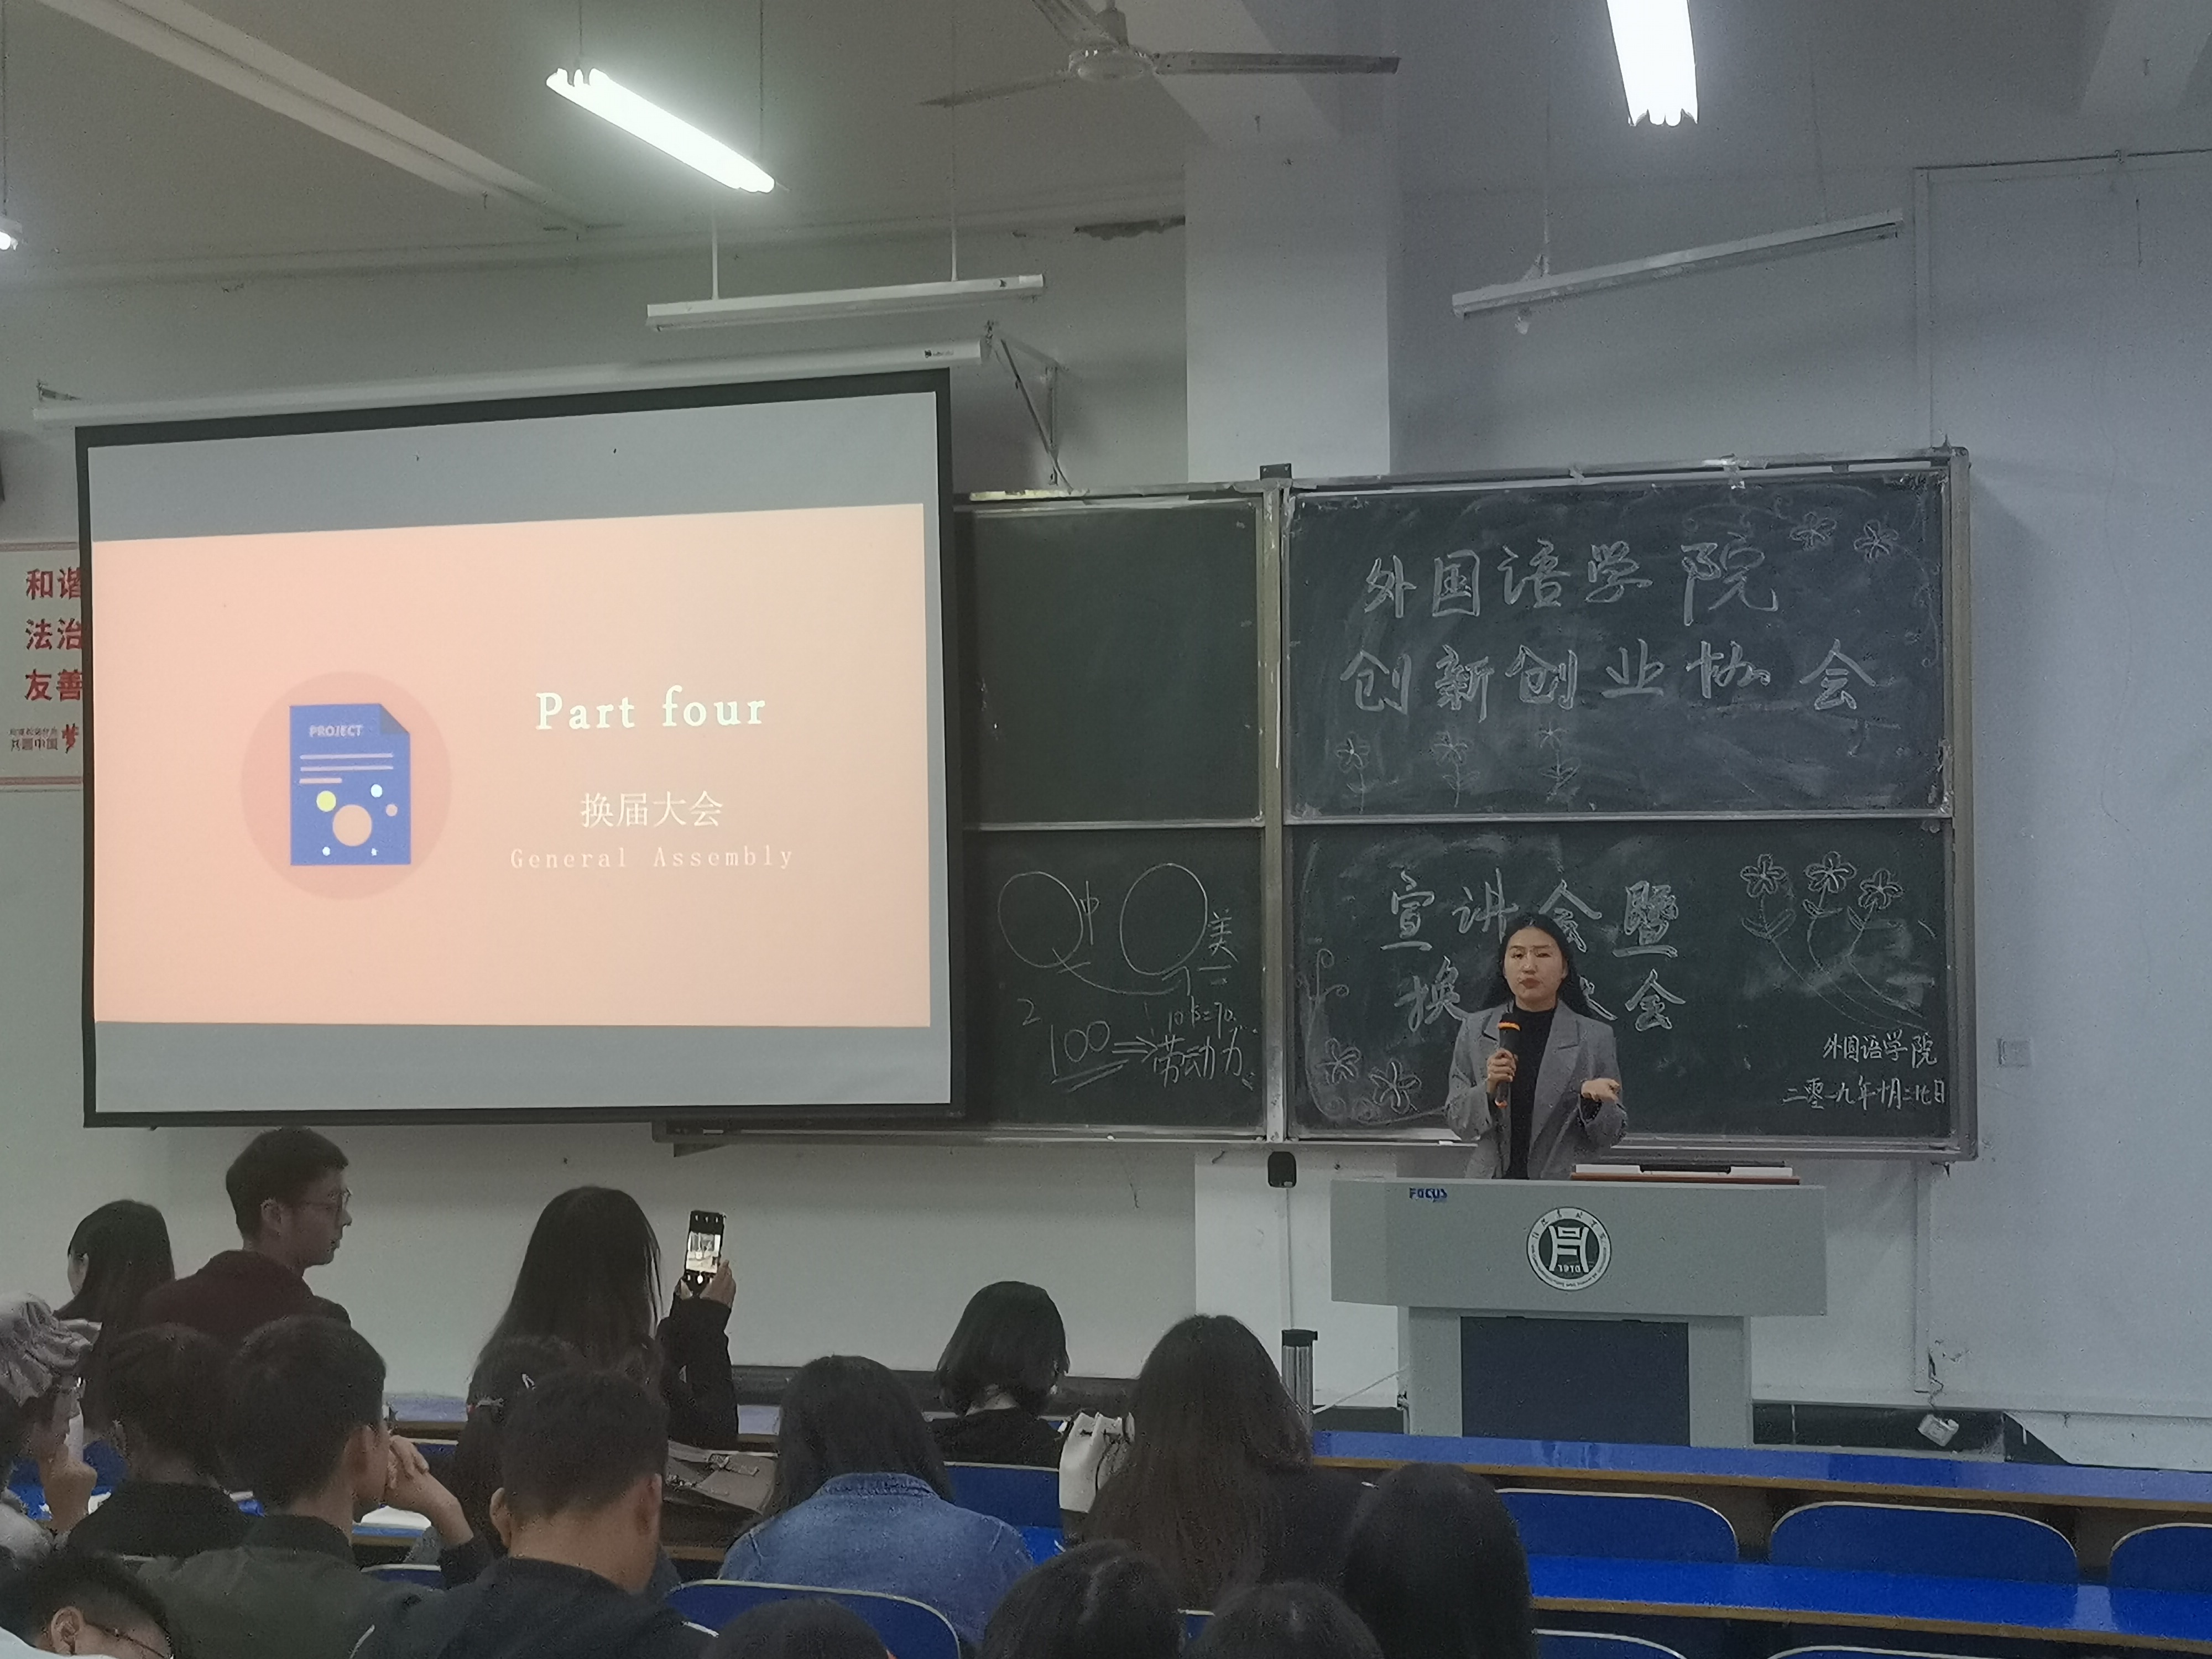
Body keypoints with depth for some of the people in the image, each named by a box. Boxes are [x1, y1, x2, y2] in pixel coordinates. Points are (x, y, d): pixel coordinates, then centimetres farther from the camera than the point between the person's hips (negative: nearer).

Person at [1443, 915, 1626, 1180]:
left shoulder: (1595, 1037, -3)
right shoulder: (1475, 1030, 2)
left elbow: (1609, 1137, 1)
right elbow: (1458, 1123, 2)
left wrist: (1593, 1102, -18)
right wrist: (1488, 1090, -15)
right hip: (1492, 1184, 0)